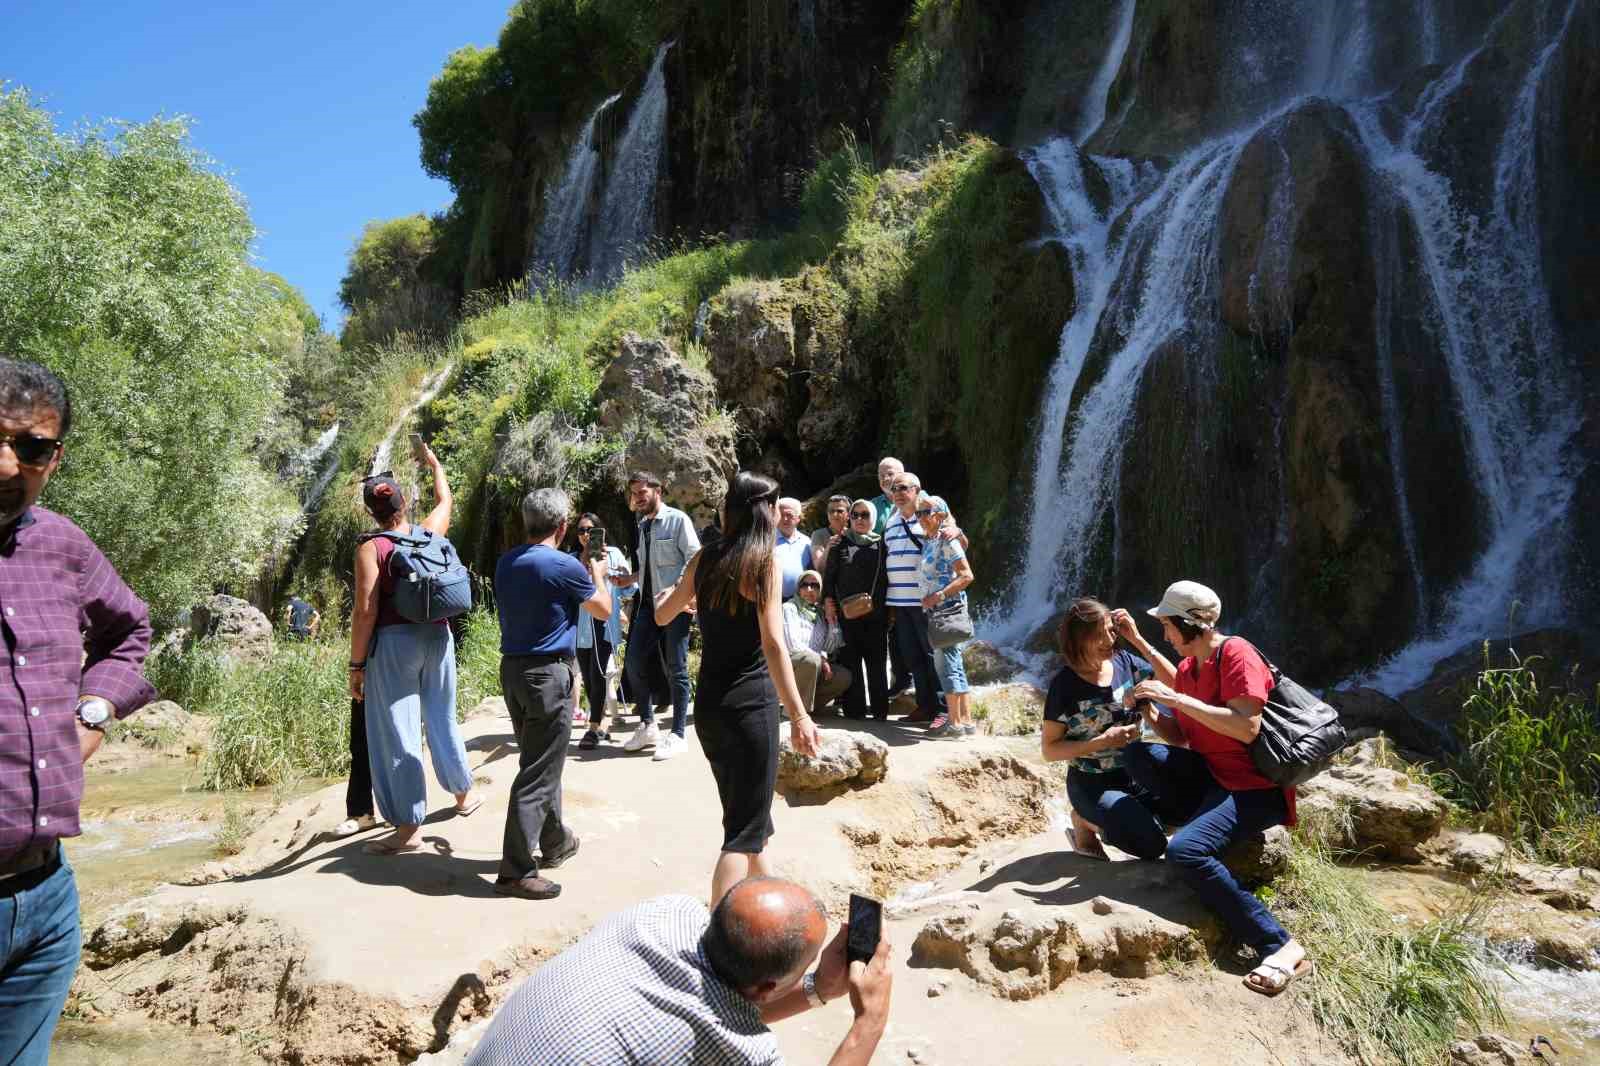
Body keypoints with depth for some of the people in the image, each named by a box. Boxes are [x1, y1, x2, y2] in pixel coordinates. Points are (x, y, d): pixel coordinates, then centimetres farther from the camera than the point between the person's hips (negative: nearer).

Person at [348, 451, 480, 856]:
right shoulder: (430, 533, 2)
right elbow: (444, 499, 25)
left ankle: (408, 828, 6)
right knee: (442, 717, 21)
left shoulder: (371, 548, -11)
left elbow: (365, 611, -14)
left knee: (397, 732, 1)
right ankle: (463, 793, 37)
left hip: (395, 642, -5)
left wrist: (356, 665, -8)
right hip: (436, 636, 5)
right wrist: (434, 464, 41)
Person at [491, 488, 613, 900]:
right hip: (549, 673, -8)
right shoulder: (564, 566, -14)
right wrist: (597, 573, 17)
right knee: (537, 775, -3)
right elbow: (603, 610, 0)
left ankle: (555, 842, 36)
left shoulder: (506, 563, 7)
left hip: (512, 668, 8)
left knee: (541, 762, 21)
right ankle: (516, 871, 1)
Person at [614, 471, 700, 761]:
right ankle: (647, 726, 21)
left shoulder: (677, 520, -8)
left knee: (676, 669, 0)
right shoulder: (642, 525, 14)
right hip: (649, 603, 7)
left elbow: (694, 560, -14)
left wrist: (675, 590, -23)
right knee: (634, 662, 6)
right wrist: (629, 579, 6)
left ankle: (677, 735, 10)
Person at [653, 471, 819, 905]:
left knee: (747, 810, 24)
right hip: (751, 703, -7)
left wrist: (666, 593, 41)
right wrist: (799, 715, -19)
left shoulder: (704, 559, 4)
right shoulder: (764, 562, -12)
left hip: (708, 703, 7)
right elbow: (773, 645, -20)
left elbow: (662, 615, 19)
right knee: (745, 829, 0)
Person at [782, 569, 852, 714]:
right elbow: (793, 645, -15)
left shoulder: (819, 613, 14)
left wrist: (831, 619, -3)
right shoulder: (789, 608, -5)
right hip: (789, 664, -6)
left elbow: (830, 648, 6)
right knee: (811, 660, -36)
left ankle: (809, 705, -3)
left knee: (844, 676, -15)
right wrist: (821, 659, -14)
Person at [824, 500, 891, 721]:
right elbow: (829, 574, 9)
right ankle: (854, 709, 7)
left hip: (876, 613, 0)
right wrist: (828, 599, -2)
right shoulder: (841, 544, 10)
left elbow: (890, 577, 10)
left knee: (876, 662, 4)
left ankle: (880, 710, 11)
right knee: (850, 661, 0)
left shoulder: (881, 545, 9)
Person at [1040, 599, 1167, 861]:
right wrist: (1102, 742, -23)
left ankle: (1113, 816, 11)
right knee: (1152, 845, -21)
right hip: (1093, 785, -6)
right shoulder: (1065, 685, -16)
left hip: (1134, 774, 6)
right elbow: (1049, 750, -12)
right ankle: (1085, 821, 6)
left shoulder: (1125, 662, -3)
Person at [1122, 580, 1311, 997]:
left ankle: (1280, 946, -19)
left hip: (1255, 788, -8)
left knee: (1184, 851, -28)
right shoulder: (1187, 668, 9)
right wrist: (1148, 711, -3)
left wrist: (1175, 698, -26)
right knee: (1143, 757, -14)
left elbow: (1247, 728, -27)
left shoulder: (1236, 653, -15)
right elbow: (1180, 740, 15)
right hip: (1212, 775, 8)